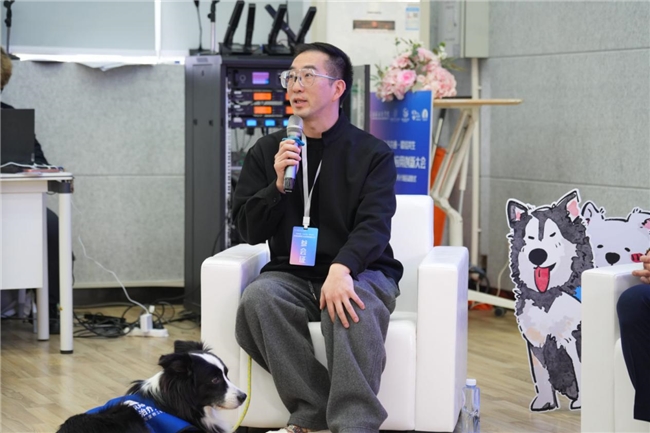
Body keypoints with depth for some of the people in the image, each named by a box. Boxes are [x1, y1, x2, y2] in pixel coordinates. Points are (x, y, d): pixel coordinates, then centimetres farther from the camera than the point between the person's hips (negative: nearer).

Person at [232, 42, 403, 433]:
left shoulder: (373, 154, 1)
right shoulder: (267, 151, 10)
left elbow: (374, 225, -13)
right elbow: (250, 231, 7)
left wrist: (341, 269, -33)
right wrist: (278, 184, -12)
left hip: (359, 272, -2)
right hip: (291, 275, 3)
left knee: (350, 305, -38)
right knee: (258, 298, -31)